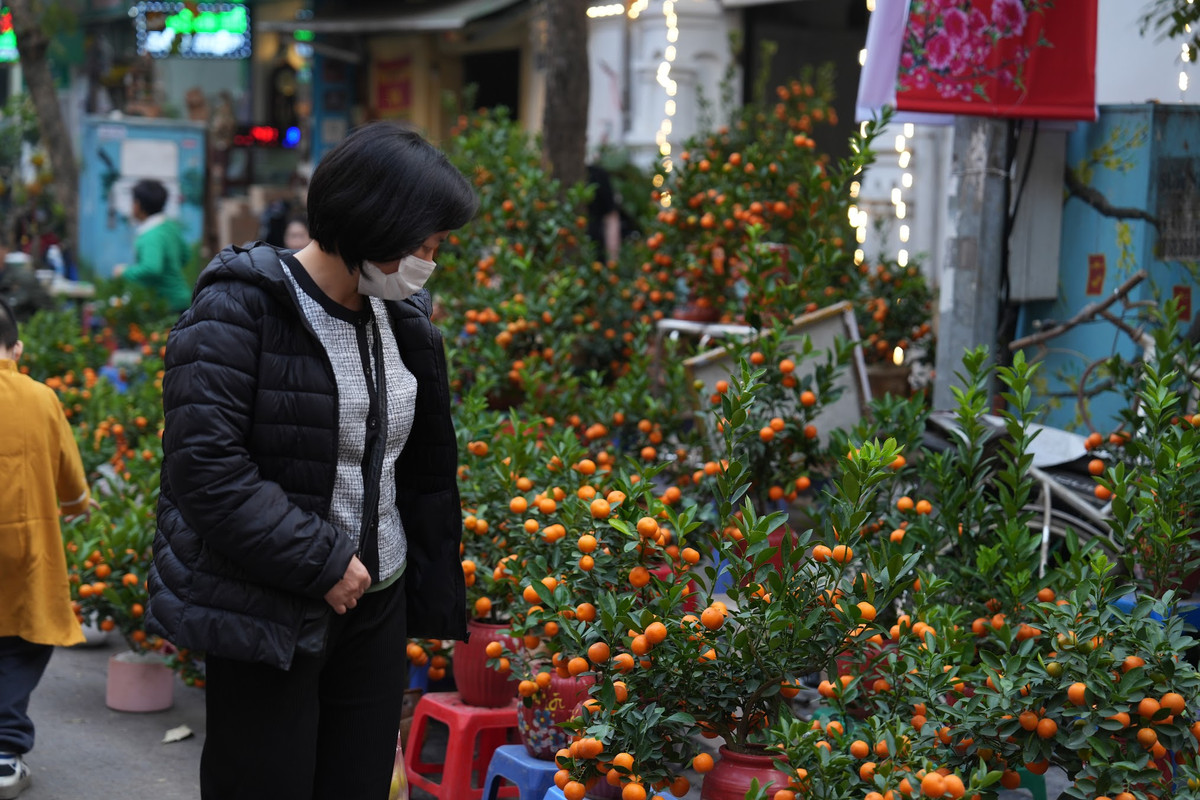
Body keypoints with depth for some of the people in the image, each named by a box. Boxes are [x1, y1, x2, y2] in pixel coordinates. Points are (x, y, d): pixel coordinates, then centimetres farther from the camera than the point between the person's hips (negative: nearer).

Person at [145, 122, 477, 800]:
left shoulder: (403, 318, 8)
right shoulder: (240, 309, -14)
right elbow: (205, 465, -22)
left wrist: (430, 592, 14)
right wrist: (321, 564, -19)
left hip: (377, 607, 7)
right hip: (268, 616, -6)